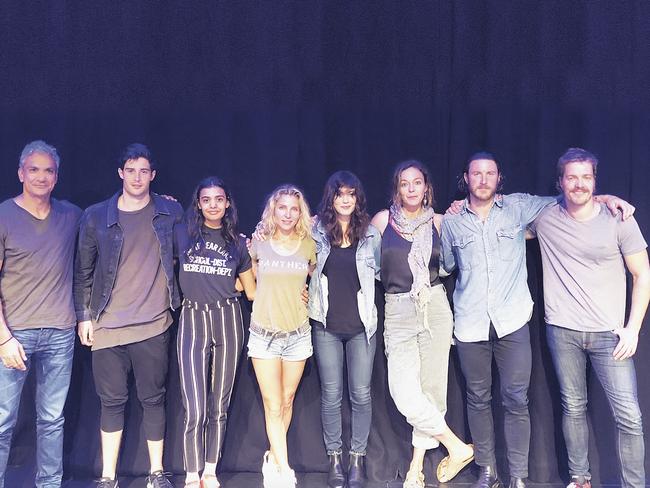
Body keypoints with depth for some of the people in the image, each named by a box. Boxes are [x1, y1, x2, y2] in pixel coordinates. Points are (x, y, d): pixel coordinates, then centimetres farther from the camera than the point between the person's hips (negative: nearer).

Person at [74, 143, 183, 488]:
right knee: (112, 401, 7)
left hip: (153, 325, 0)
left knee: (153, 399, 7)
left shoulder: (171, 213, 4)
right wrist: (84, 315, 3)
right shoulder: (96, 216, 3)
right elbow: (83, 270, 7)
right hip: (108, 326, 0)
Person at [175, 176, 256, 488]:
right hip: (193, 321, -2)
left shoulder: (237, 242, 10)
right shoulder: (182, 233, 4)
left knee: (219, 404, 9)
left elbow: (252, 290, 16)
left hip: (228, 321, 2)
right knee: (195, 409, -8)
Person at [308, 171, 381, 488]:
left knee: (361, 394, 3)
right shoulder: (316, 231, 1)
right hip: (326, 325, 0)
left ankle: (358, 458, 17)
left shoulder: (370, 233, 4)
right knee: (331, 395, 6)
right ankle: (334, 458, 18)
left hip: (361, 324, 1)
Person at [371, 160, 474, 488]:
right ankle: (457, 447, 7)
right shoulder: (382, 220, 2)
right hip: (398, 313, -1)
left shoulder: (437, 221, 5)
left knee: (431, 389, 4)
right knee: (405, 394, -11)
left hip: (434, 307, 1)